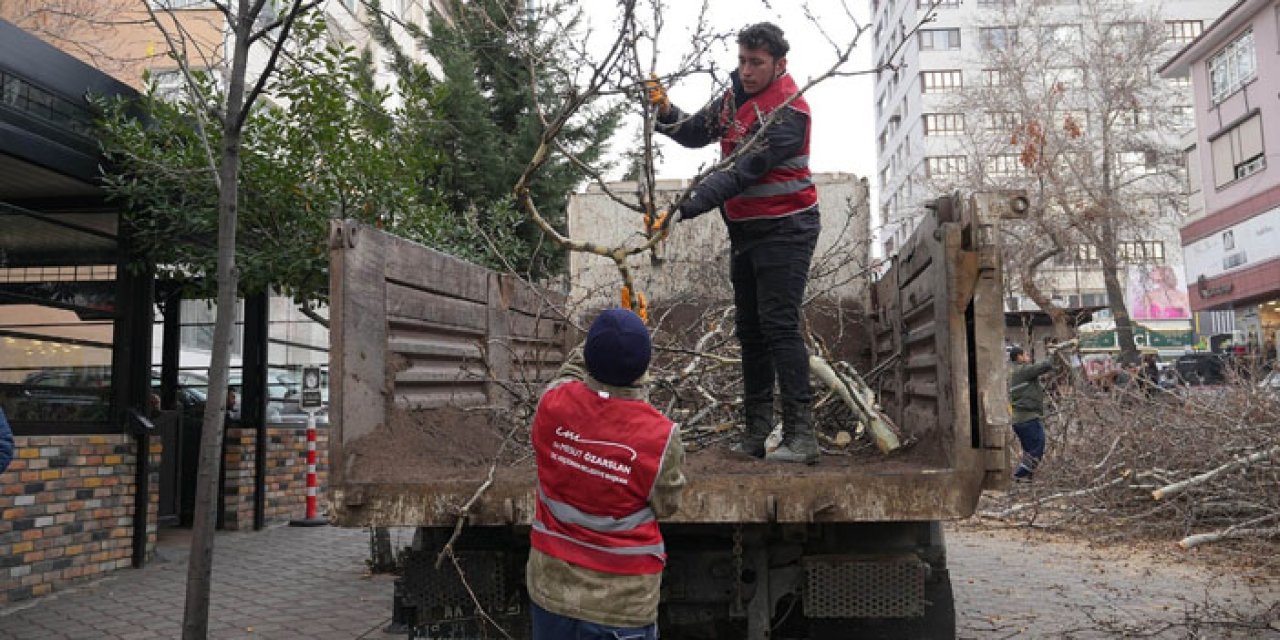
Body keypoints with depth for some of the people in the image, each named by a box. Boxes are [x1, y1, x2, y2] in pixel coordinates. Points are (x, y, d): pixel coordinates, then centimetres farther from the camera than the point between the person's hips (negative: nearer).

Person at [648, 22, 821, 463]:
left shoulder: (788, 111, -19)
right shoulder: (734, 97, 8)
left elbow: (741, 174, -27)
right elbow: (696, 134, 10)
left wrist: (681, 210, -33)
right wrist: (666, 112, -12)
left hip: (784, 229, -8)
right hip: (745, 230, 8)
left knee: (779, 326, -15)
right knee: (750, 329, 9)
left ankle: (801, 437, -13)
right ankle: (755, 435, 16)